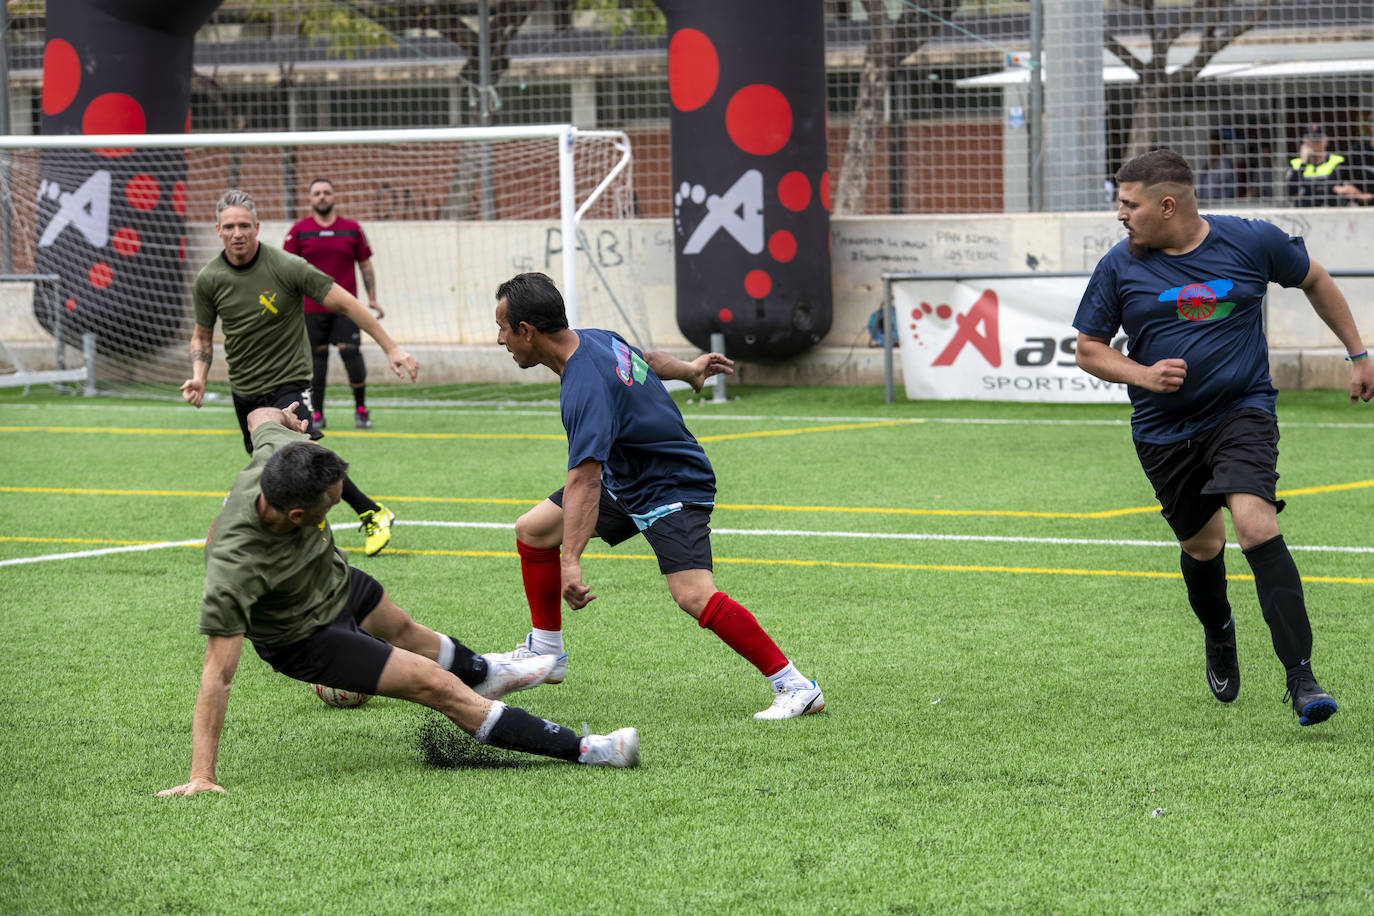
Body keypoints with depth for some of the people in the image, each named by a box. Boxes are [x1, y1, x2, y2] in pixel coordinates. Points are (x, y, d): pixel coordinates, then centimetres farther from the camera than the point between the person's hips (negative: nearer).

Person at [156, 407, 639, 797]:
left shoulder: (278, 452, -30)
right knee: (436, 686, -11)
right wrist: (201, 777, -41)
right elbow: (218, 672, -41)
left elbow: (261, 416, -5)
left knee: (404, 632, 35)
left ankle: (482, 673, 68)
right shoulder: (235, 567, -45)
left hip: (336, 580, 7)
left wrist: (280, 416, 18)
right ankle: (581, 750, -2)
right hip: (305, 637, -7)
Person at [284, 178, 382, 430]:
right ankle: (316, 414, 10)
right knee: (315, 359, 1)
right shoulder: (299, 230, 4)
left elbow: (365, 265, 12)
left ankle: (361, 408, 7)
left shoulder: (351, 229, 6)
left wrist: (372, 299, 6)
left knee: (351, 354, -8)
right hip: (311, 308, 0)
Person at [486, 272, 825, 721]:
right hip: (625, 479, 11)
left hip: (671, 489, -11)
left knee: (693, 594, -27)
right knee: (533, 529, 11)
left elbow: (584, 481, -42)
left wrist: (572, 563, -49)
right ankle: (546, 653, 25)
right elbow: (646, 360, 17)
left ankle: (795, 687, -22)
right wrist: (687, 368, 38)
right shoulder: (595, 339, -4)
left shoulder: (585, 388, -32)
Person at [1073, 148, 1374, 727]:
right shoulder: (1119, 267, -4)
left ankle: (1300, 677, -24)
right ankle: (1218, 635, 48)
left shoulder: (1251, 242, -6)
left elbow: (1313, 280, 12)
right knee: (1201, 544, 13)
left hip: (1242, 412, -3)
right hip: (1163, 433, 3)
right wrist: (1142, 375, -14)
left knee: (1256, 525, -23)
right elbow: (1089, 349, 6)